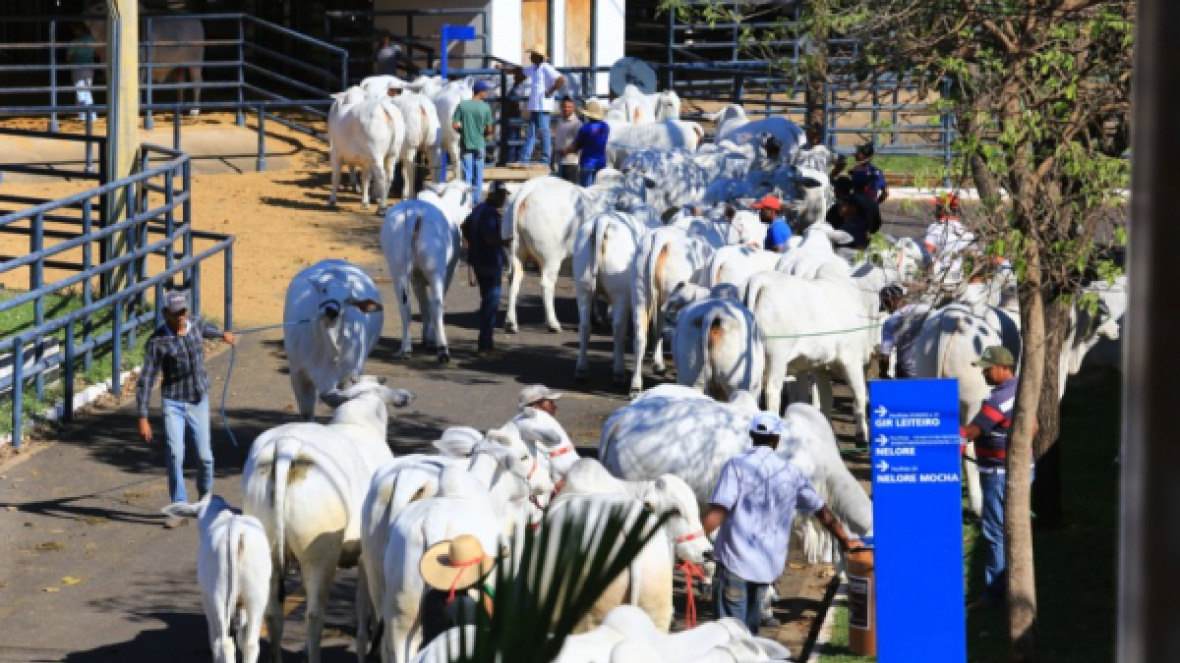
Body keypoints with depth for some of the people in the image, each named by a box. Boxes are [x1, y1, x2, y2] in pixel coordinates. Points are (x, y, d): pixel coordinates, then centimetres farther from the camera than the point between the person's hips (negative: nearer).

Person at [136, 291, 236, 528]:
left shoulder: (195, 325, 0)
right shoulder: (157, 342, -14)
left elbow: (206, 329, 28)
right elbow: (145, 381, -15)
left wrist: (223, 334, 51)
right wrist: (143, 418, -20)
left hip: (199, 401, 3)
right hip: (173, 402, -3)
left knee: (204, 455, 3)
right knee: (175, 454, -16)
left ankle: (205, 494, 33)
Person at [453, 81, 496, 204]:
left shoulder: (462, 105, -6)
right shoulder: (485, 107, -9)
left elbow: (455, 125, -5)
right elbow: (489, 128, -6)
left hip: (466, 143, 1)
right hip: (479, 144, -1)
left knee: (467, 172, 5)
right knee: (478, 173, 10)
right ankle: (477, 199, 14)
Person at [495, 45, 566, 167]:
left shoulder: (546, 69, -11)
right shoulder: (533, 69, 16)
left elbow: (561, 80, -20)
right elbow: (519, 69, 31)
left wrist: (550, 92, -16)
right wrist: (503, 66, 28)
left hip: (543, 107, -9)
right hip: (534, 106, 9)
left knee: (543, 132, -5)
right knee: (531, 134, 6)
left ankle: (545, 160, -1)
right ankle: (524, 160, 5)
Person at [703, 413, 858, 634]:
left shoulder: (737, 465, -8)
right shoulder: (790, 473, 6)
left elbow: (717, 512, -19)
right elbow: (823, 512, 14)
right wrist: (845, 541, 27)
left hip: (735, 558, -5)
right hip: (769, 563, 5)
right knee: (751, 624, 22)